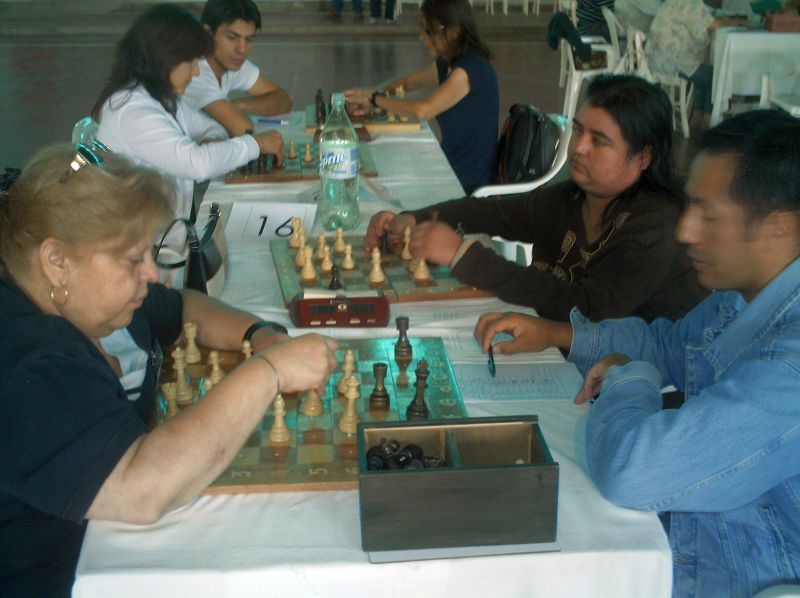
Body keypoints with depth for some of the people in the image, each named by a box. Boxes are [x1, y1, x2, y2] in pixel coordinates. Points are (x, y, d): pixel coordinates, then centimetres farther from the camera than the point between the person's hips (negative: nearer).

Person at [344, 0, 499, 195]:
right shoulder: (446, 65, 7)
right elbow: (407, 82, 21)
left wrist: (375, 98, -17)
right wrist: (370, 98, 1)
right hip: (452, 168, 8)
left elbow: (422, 111, -30)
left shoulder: (470, 68, -21)